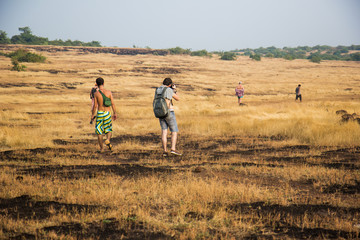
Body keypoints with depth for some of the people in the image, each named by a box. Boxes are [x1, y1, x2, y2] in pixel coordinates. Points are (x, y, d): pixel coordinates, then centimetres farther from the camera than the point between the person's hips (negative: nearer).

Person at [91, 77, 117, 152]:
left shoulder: (96, 93, -7)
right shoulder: (109, 92, -3)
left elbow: (95, 106, -7)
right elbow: (113, 104, -3)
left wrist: (93, 115, 5)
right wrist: (115, 113, 6)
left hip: (99, 113, -1)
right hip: (108, 113, 1)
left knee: (99, 131, 11)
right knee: (109, 130, 16)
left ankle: (101, 148, 13)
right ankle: (108, 140, -14)